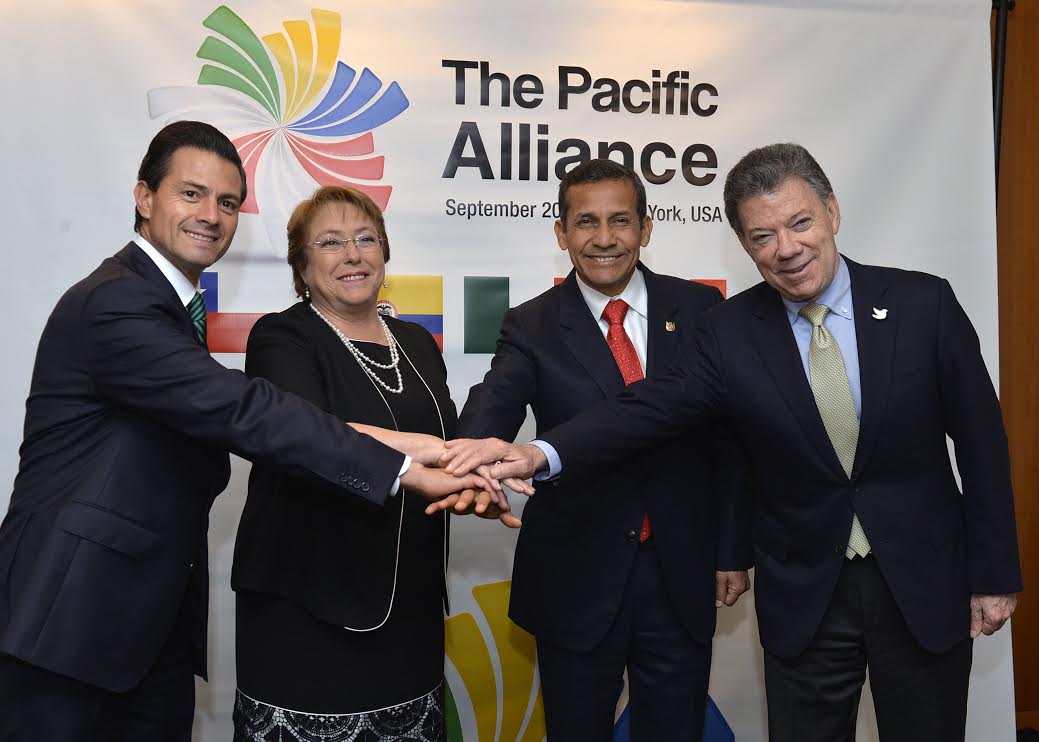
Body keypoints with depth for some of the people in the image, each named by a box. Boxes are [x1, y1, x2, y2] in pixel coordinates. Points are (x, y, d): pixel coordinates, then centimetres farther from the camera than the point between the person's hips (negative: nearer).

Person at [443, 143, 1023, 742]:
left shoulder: (924, 303, -9)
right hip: (805, 597, 0)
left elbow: (981, 441, -3)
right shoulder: (731, 331, -8)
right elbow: (652, 408, -19)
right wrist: (542, 454, -35)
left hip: (927, 585, 0)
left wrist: (994, 573, 0)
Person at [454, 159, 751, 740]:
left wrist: (734, 550, 3)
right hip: (577, 580, -1)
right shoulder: (532, 327, -4)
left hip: (683, 576, 1)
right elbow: (492, 409, -22)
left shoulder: (701, 309, -1)